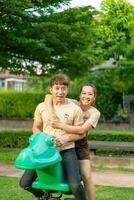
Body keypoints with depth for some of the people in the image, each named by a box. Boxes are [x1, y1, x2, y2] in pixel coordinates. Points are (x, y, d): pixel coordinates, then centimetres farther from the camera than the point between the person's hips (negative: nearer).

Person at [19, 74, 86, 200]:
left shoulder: (75, 109, -3)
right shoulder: (41, 107, 4)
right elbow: (35, 128, 14)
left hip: (67, 151, -3)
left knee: (75, 186, -24)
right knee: (24, 183, -3)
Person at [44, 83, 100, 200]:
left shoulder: (95, 113, -9)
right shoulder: (72, 104, -10)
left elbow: (81, 130, -24)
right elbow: (48, 97, -16)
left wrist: (59, 125, -34)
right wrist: (52, 114, -32)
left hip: (80, 145, 0)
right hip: (61, 143, 0)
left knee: (87, 177, -6)